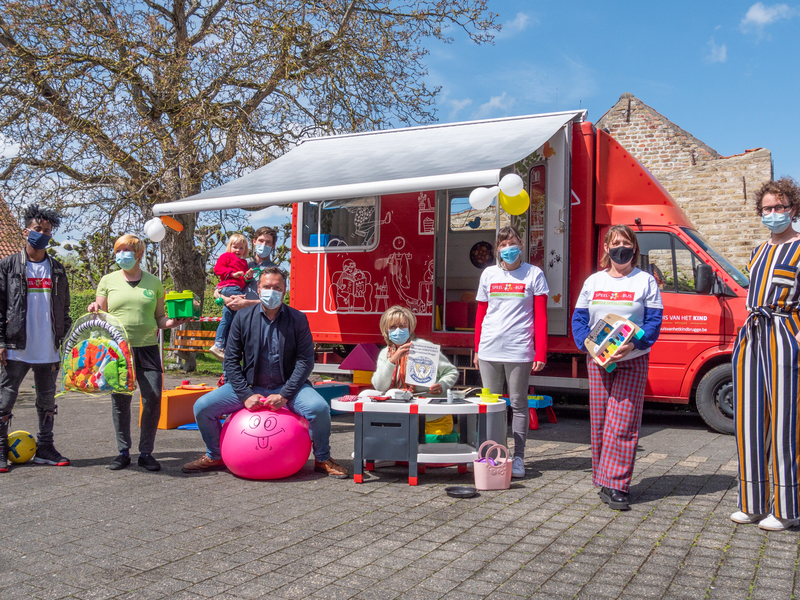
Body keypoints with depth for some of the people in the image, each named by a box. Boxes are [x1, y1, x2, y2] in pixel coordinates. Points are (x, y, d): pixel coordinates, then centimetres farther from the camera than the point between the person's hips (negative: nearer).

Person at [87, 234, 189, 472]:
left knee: (153, 398, -6)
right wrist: (95, 309, -9)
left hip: (147, 348, 0)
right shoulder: (108, 281, 10)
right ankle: (123, 452, 18)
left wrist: (173, 321, -7)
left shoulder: (154, 283, 11)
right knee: (120, 400, 2)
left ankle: (146, 452, 8)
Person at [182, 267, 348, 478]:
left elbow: (305, 360, -7)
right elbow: (231, 360, 0)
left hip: (287, 386, -2)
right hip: (250, 386, 2)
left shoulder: (297, 319, -3)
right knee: (202, 407, -12)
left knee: (319, 408, -29)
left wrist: (285, 395, -18)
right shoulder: (243, 317, 1)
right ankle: (214, 457, 15)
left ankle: (322, 460, -2)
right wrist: (246, 395, -13)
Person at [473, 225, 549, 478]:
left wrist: (540, 353, -7)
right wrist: (477, 350, 12)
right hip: (489, 350, 3)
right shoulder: (489, 274, 10)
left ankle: (518, 458, 13)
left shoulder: (534, 274, 2)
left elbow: (541, 317, -1)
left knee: (518, 404, 4)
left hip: (519, 351, -3)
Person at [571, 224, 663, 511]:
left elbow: (654, 322, -4)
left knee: (623, 424, -8)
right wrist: (587, 344, -9)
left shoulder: (645, 281, 2)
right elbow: (579, 318, 9)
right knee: (599, 422, 5)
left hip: (632, 361, -3)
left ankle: (615, 485, -5)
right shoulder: (593, 281, 11)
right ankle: (603, 480, 17)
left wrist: (633, 344, -20)